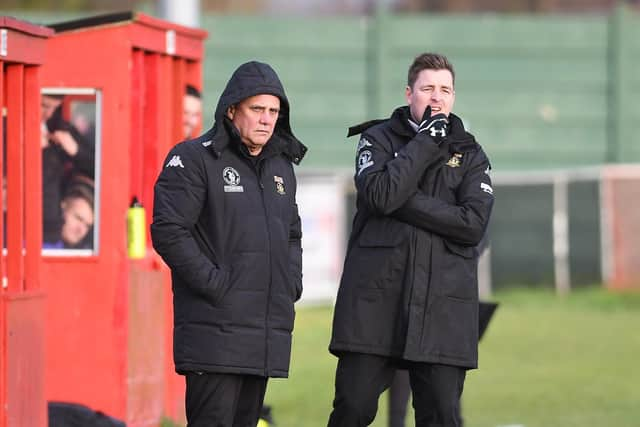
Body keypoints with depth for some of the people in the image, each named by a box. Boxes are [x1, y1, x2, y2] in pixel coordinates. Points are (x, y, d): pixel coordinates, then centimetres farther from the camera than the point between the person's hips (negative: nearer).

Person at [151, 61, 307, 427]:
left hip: (269, 334, 7)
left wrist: (292, 281, 13)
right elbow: (169, 231, -14)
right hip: (216, 328, -7)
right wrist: (213, 282, -17)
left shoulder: (281, 166, 18)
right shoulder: (194, 159, -6)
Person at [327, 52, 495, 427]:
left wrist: (406, 201, -9)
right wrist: (424, 143, -9)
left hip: (441, 306, 1)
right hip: (375, 298, -1)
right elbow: (380, 195, -13)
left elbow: (474, 223, -5)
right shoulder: (379, 139, 8)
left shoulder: (469, 154, 12)